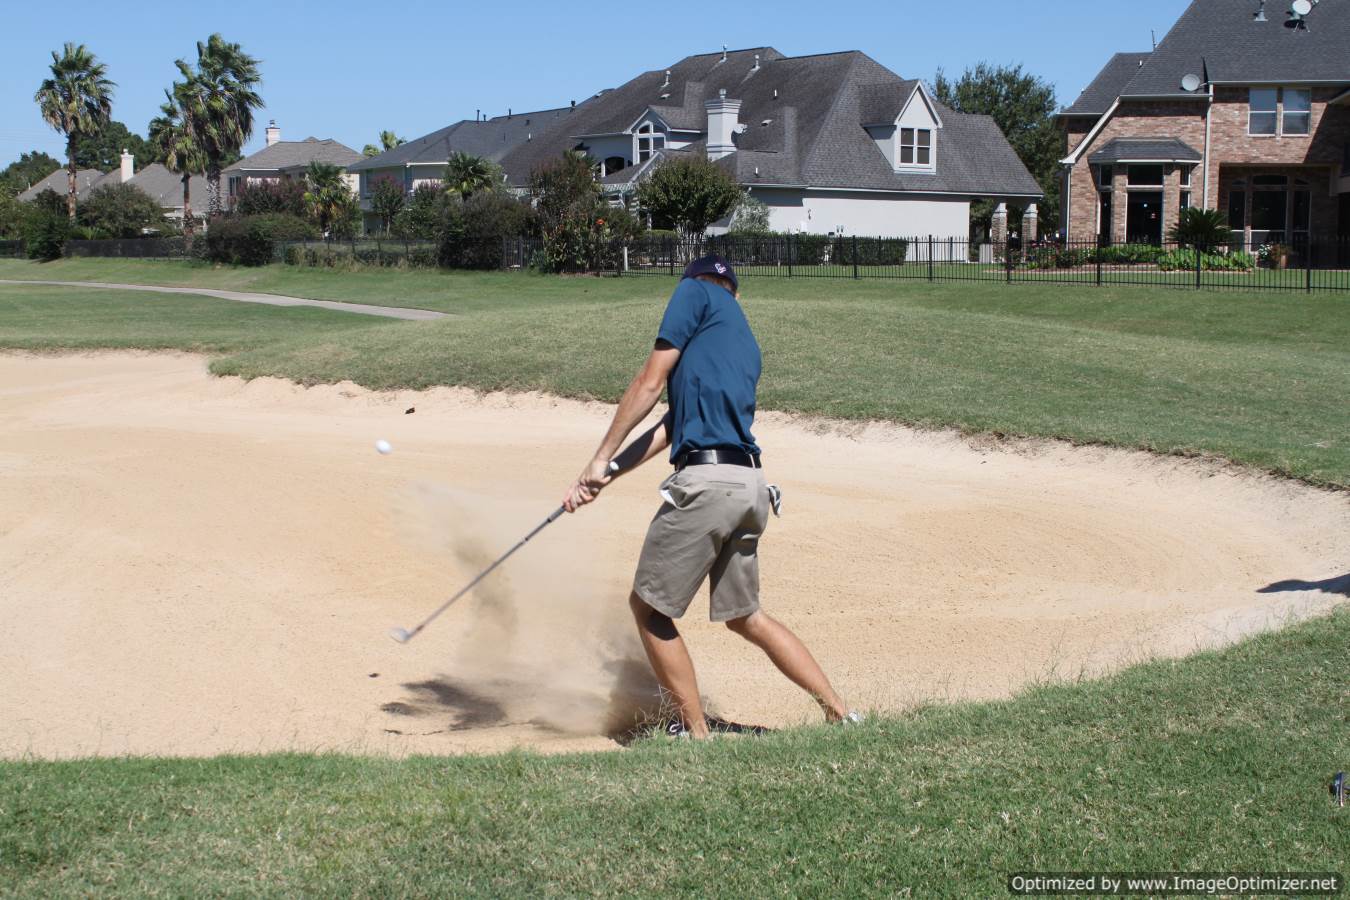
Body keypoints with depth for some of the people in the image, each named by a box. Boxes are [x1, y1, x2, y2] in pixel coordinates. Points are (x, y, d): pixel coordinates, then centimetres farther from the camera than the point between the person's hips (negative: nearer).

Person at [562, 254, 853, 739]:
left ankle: (697, 733, 8)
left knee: (649, 607, 6)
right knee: (744, 617, 20)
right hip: (751, 483, 8)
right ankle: (840, 713, 20)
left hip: (707, 480, -8)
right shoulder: (745, 345, 28)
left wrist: (601, 460, 4)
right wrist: (608, 476, 16)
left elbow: (650, 384, -1)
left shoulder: (696, 292, 7)